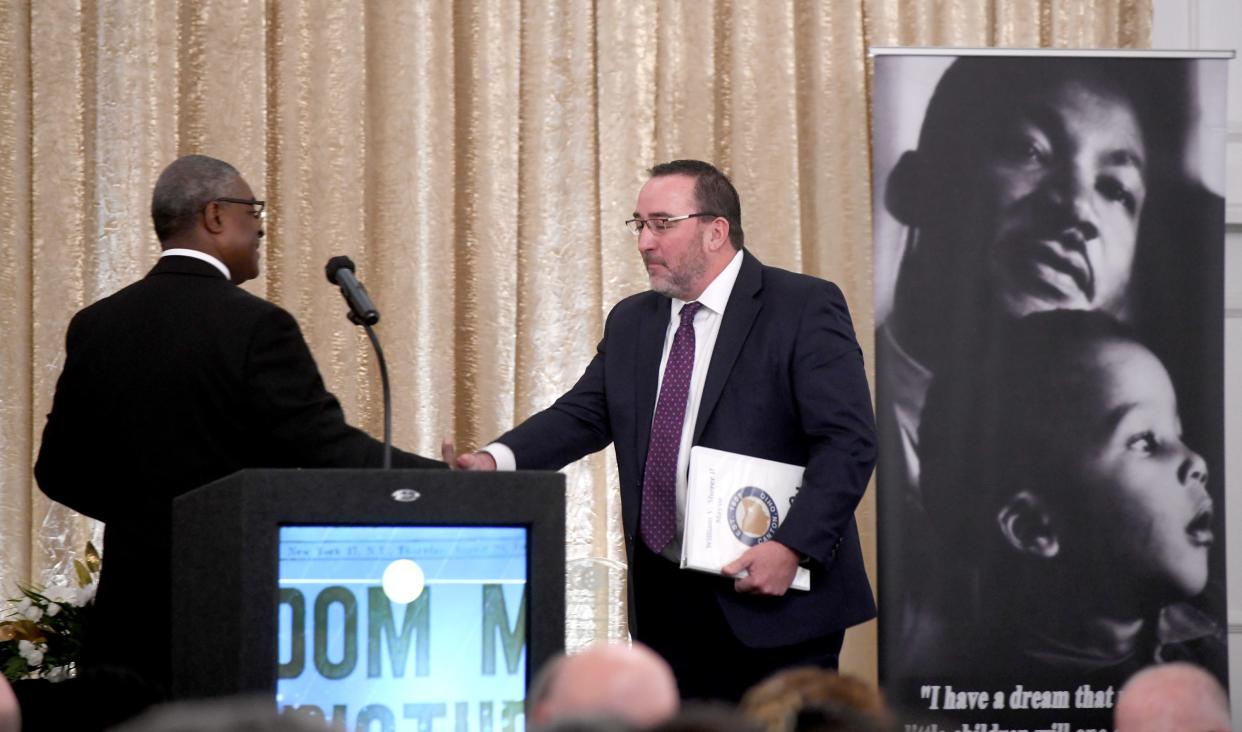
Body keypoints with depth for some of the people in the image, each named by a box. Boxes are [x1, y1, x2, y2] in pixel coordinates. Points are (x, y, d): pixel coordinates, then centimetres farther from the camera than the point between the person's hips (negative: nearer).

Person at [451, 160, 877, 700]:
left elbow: (848, 441, -12)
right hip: (665, 602, 6)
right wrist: (497, 460, -10)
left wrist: (793, 548, -22)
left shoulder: (804, 309, -6)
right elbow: (582, 415, 9)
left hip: (773, 600, -6)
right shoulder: (631, 322, 16)